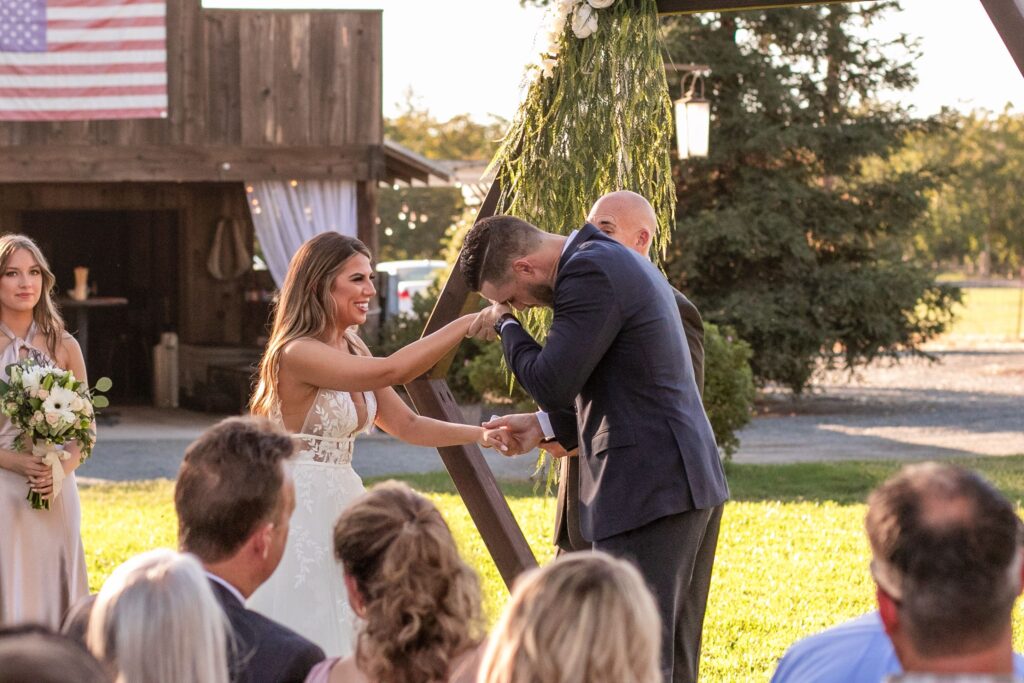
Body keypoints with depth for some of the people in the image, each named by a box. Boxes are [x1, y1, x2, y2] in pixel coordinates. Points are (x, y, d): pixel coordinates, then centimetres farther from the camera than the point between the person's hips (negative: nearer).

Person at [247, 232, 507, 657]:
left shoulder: (351, 349, 10)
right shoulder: (298, 353, -18)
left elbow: (405, 424, 10)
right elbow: (391, 371, -28)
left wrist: (481, 435, -3)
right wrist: (470, 323, -27)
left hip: (340, 504, 9)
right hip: (301, 508, -9)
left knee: (343, 645, 10)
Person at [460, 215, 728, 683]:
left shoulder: (589, 272, -14)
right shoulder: (619, 262, 19)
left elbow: (551, 383, -16)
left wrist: (506, 323, 1)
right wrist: (545, 426, 16)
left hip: (648, 489, -10)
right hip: (691, 483, 10)